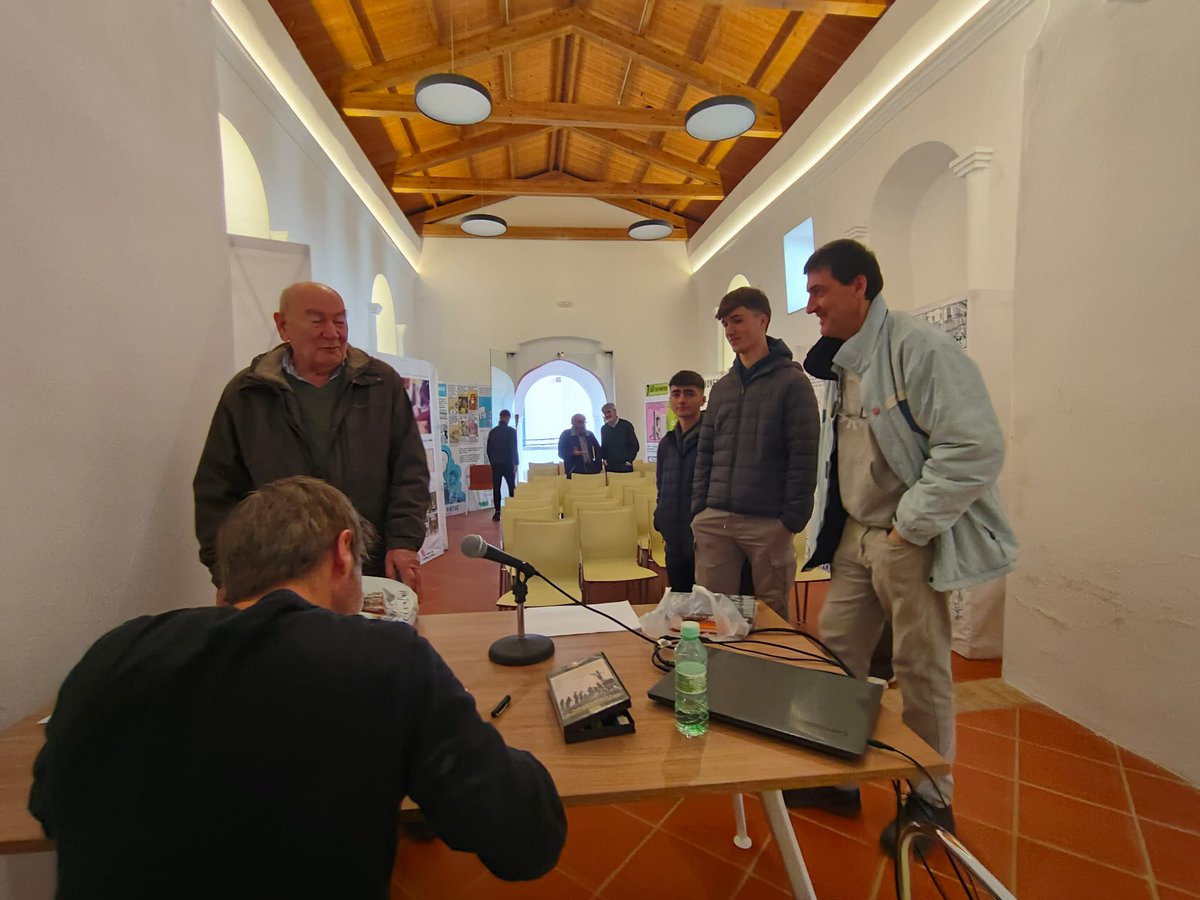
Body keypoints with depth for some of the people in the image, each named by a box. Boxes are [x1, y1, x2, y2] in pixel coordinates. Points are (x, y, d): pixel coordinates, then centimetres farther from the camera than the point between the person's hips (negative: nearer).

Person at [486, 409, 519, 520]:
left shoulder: (492, 431, 5)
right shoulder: (511, 431, -8)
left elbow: (488, 449, 7)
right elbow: (513, 449, -12)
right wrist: (515, 463, -6)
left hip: (495, 464, 3)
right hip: (508, 464, -3)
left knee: (496, 488, 6)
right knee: (512, 487, 6)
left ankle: (497, 513, 5)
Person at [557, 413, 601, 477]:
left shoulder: (590, 434, 15)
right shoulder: (565, 435, 2)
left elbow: (598, 450, 19)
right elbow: (561, 453, -1)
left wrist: (597, 465, 6)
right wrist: (573, 453, -20)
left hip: (591, 471, 4)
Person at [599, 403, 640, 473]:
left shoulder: (626, 425, -2)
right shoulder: (603, 428, 10)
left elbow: (635, 445, -2)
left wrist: (629, 461, -5)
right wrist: (604, 459, 7)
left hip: (624, 467, -3)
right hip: (609, 467, 3)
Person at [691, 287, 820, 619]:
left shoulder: (792, 382, -2)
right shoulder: (721, 388, 14)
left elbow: (804, 458, -8)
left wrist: (791, 520, -12)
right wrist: (698, 510, 6)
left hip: (767, 523, -5)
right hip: (714, 521, 5)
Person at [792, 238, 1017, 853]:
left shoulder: (919, 349, -16)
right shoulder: (842, 362, 11)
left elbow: (977, 448, -22)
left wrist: (908, 528, -19)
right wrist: (835, 526, 11)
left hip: (909, 541, -8)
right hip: (856, 536, 8)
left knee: (921, 671, 8)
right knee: (833, 656, 12)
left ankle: (932, 801, 32)